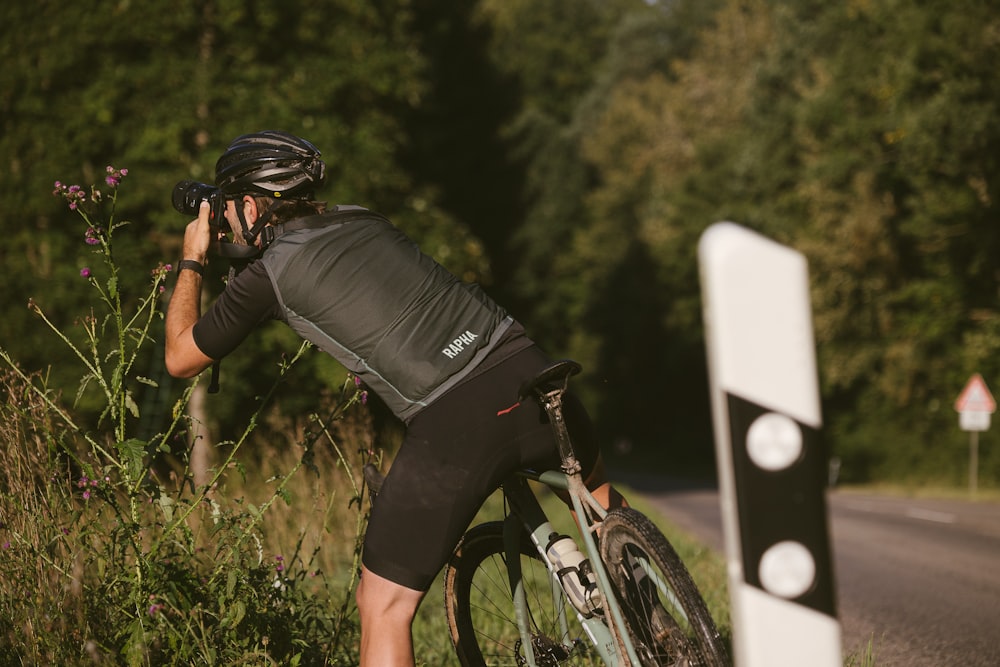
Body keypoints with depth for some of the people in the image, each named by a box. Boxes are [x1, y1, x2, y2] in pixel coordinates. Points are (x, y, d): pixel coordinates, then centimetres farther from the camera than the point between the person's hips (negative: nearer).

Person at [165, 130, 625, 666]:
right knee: (598, 499, 34)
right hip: (527, 368, 6)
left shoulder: (267, 275, 5)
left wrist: (191, 261, 31)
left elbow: (180, 359, 18)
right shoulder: (361, 219, 22)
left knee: (382, 606, 7)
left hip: (452, 422, -6)